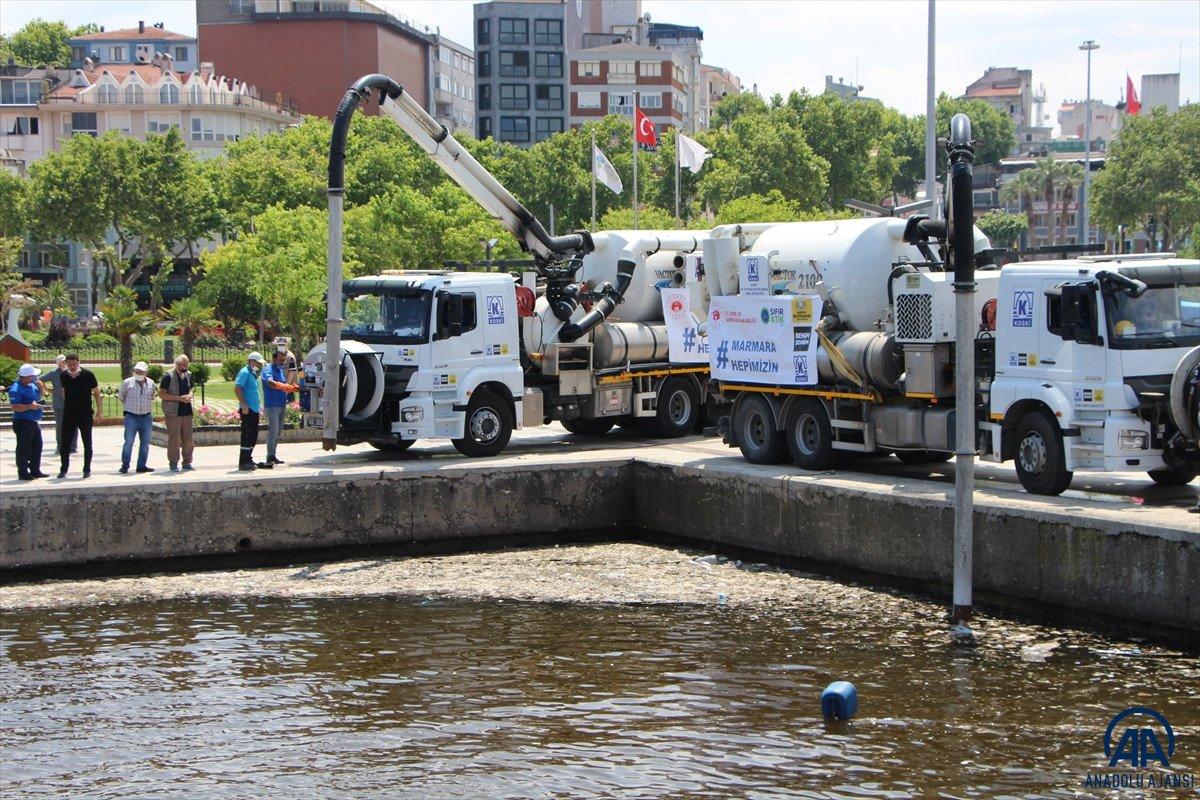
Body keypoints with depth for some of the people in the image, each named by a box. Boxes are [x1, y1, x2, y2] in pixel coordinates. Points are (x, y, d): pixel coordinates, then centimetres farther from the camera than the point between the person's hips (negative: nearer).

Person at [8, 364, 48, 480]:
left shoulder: (32, 385, 11)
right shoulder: (15, 389, -15)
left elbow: (38, 397, 29)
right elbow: (15, 407, -23)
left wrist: (40, 388, 11)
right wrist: (30, 406, -27)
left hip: (34, 422, 9)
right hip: (23, 423, -9)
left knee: (37, 446, 13)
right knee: (24, 448, -3)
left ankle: (35, 470, 22)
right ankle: (23, 472, 3)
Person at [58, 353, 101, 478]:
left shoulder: (88, 375, -8)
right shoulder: (64, 377, 1)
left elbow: (96, 393, 1)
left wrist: (99, 410, 0)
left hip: (85, 415, -2)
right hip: (68, 415, 2)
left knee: (87, 443, 5)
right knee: (65, 443, 3)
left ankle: (87, 470, 14)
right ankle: (63, 469, 13)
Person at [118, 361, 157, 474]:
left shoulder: (151, 383, 7)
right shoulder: (127, 382, -2)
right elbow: (120, 396, 11)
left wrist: (149, 407, 13)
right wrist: (129, 406, 12)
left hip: (146, 417, 4)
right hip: (132, 417, -4)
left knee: (145, 442, 7)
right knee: (129, 442, -6)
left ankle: (141, 466, 16)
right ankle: (125, 466, 1)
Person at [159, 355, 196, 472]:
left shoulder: (188, 375, 13)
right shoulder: (169, 376, -8)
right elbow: (162, 394, -10)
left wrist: (189, 396, 1)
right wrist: (179, 398, -17)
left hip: (187, 412, 6)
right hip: (173, 413, -6)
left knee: (188, 439, 6)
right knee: (174, 439, -2)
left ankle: (187, 462, 15)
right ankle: (173, 463, 5)